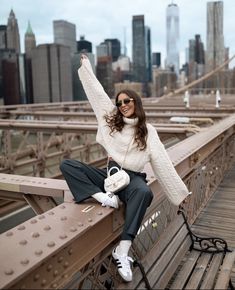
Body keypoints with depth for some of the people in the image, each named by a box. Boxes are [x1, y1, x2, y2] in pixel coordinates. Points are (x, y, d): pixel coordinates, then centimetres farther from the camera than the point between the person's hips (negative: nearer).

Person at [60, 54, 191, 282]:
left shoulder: (148, 131, 5)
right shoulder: (112, 120, 11)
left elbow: (162, 162, 3)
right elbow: (97, 92, 16)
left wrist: (179, 191, 1)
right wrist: (85, 65, 23)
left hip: (132, 178, -3)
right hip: (110, 173, 3)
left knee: (144, 192, -41)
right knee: (67, 165, -15)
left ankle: (122, 251, -40)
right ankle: (105, 198, -31)